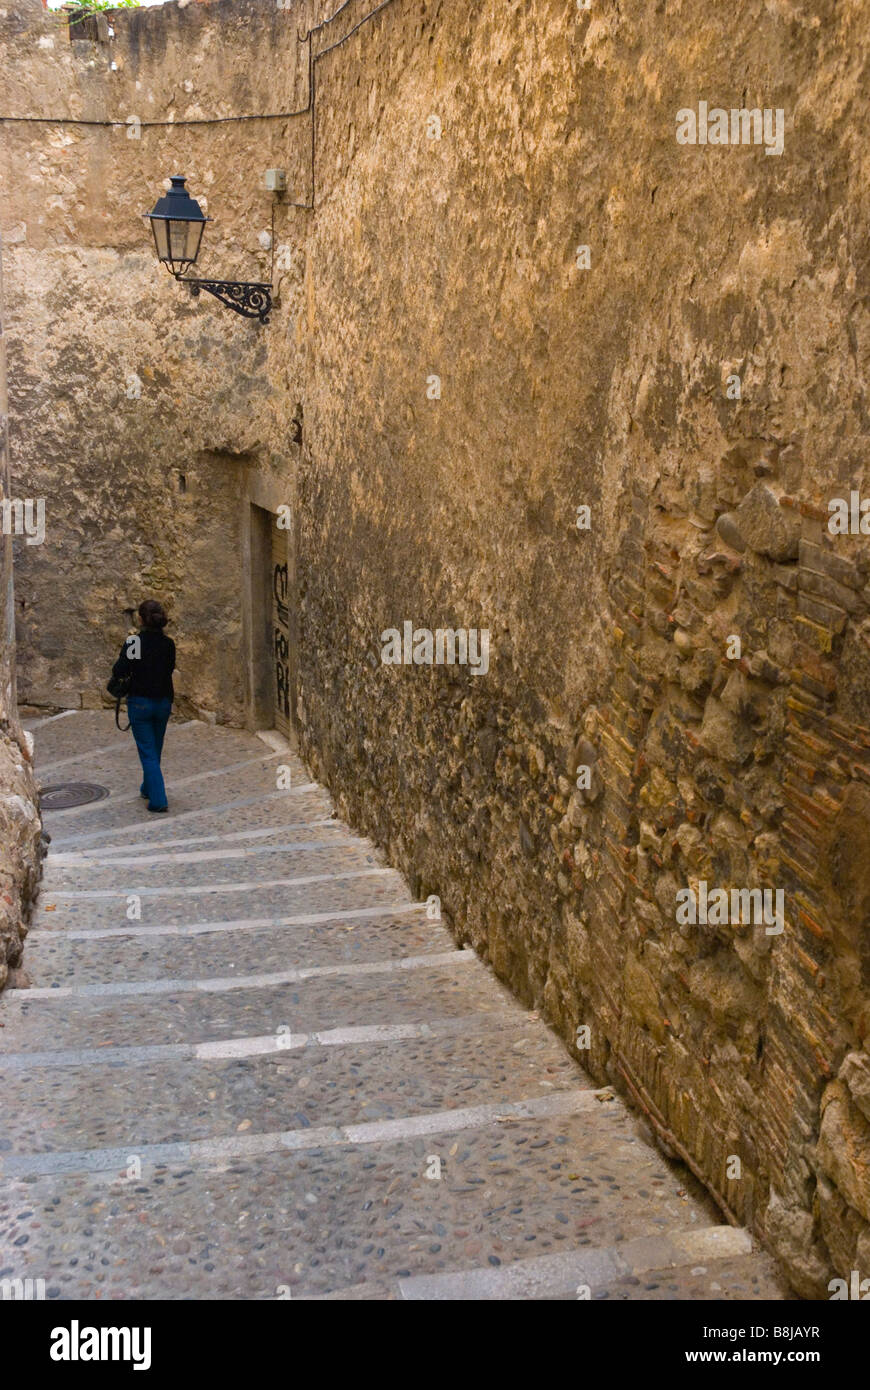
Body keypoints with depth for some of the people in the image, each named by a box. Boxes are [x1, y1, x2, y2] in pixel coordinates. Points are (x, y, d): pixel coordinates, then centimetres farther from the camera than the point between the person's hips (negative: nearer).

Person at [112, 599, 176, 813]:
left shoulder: (133, 642, -14)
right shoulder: (168, 644, -4)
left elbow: (119, 671, -17)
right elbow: (170, 669, 4)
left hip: (140, 702, -4)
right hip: (163, 702, 4)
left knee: (147, 752, 0)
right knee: (155, 749, 21)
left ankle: (158, 799, -8)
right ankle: (148, 788, 38)